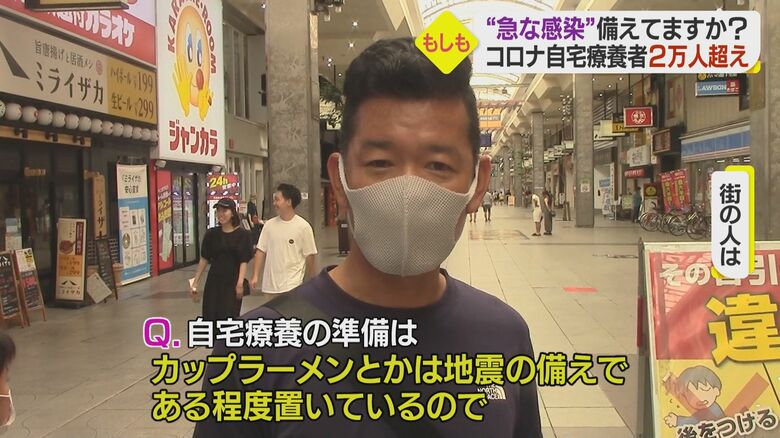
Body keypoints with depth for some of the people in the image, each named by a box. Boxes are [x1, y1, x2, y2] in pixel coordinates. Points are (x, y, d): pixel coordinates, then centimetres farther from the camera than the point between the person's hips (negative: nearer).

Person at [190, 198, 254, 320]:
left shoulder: (242, 235, -6)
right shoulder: (211, 234, 4)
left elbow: (243, 262, -9)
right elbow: (204, 259, 8)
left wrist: (240, 283, -19)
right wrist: (195, 282, 7)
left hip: (232, 282, -3)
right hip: (214, 282, 3)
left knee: (229, 318, -1)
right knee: (210, 317, 4)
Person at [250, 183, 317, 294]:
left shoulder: (303, 226, -7)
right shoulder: (269, 225, 5)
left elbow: (309, 257, -4)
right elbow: (261, 251, 7)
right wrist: (255, 276, 0)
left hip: (292, 286, -5)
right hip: (269, 286, 5)